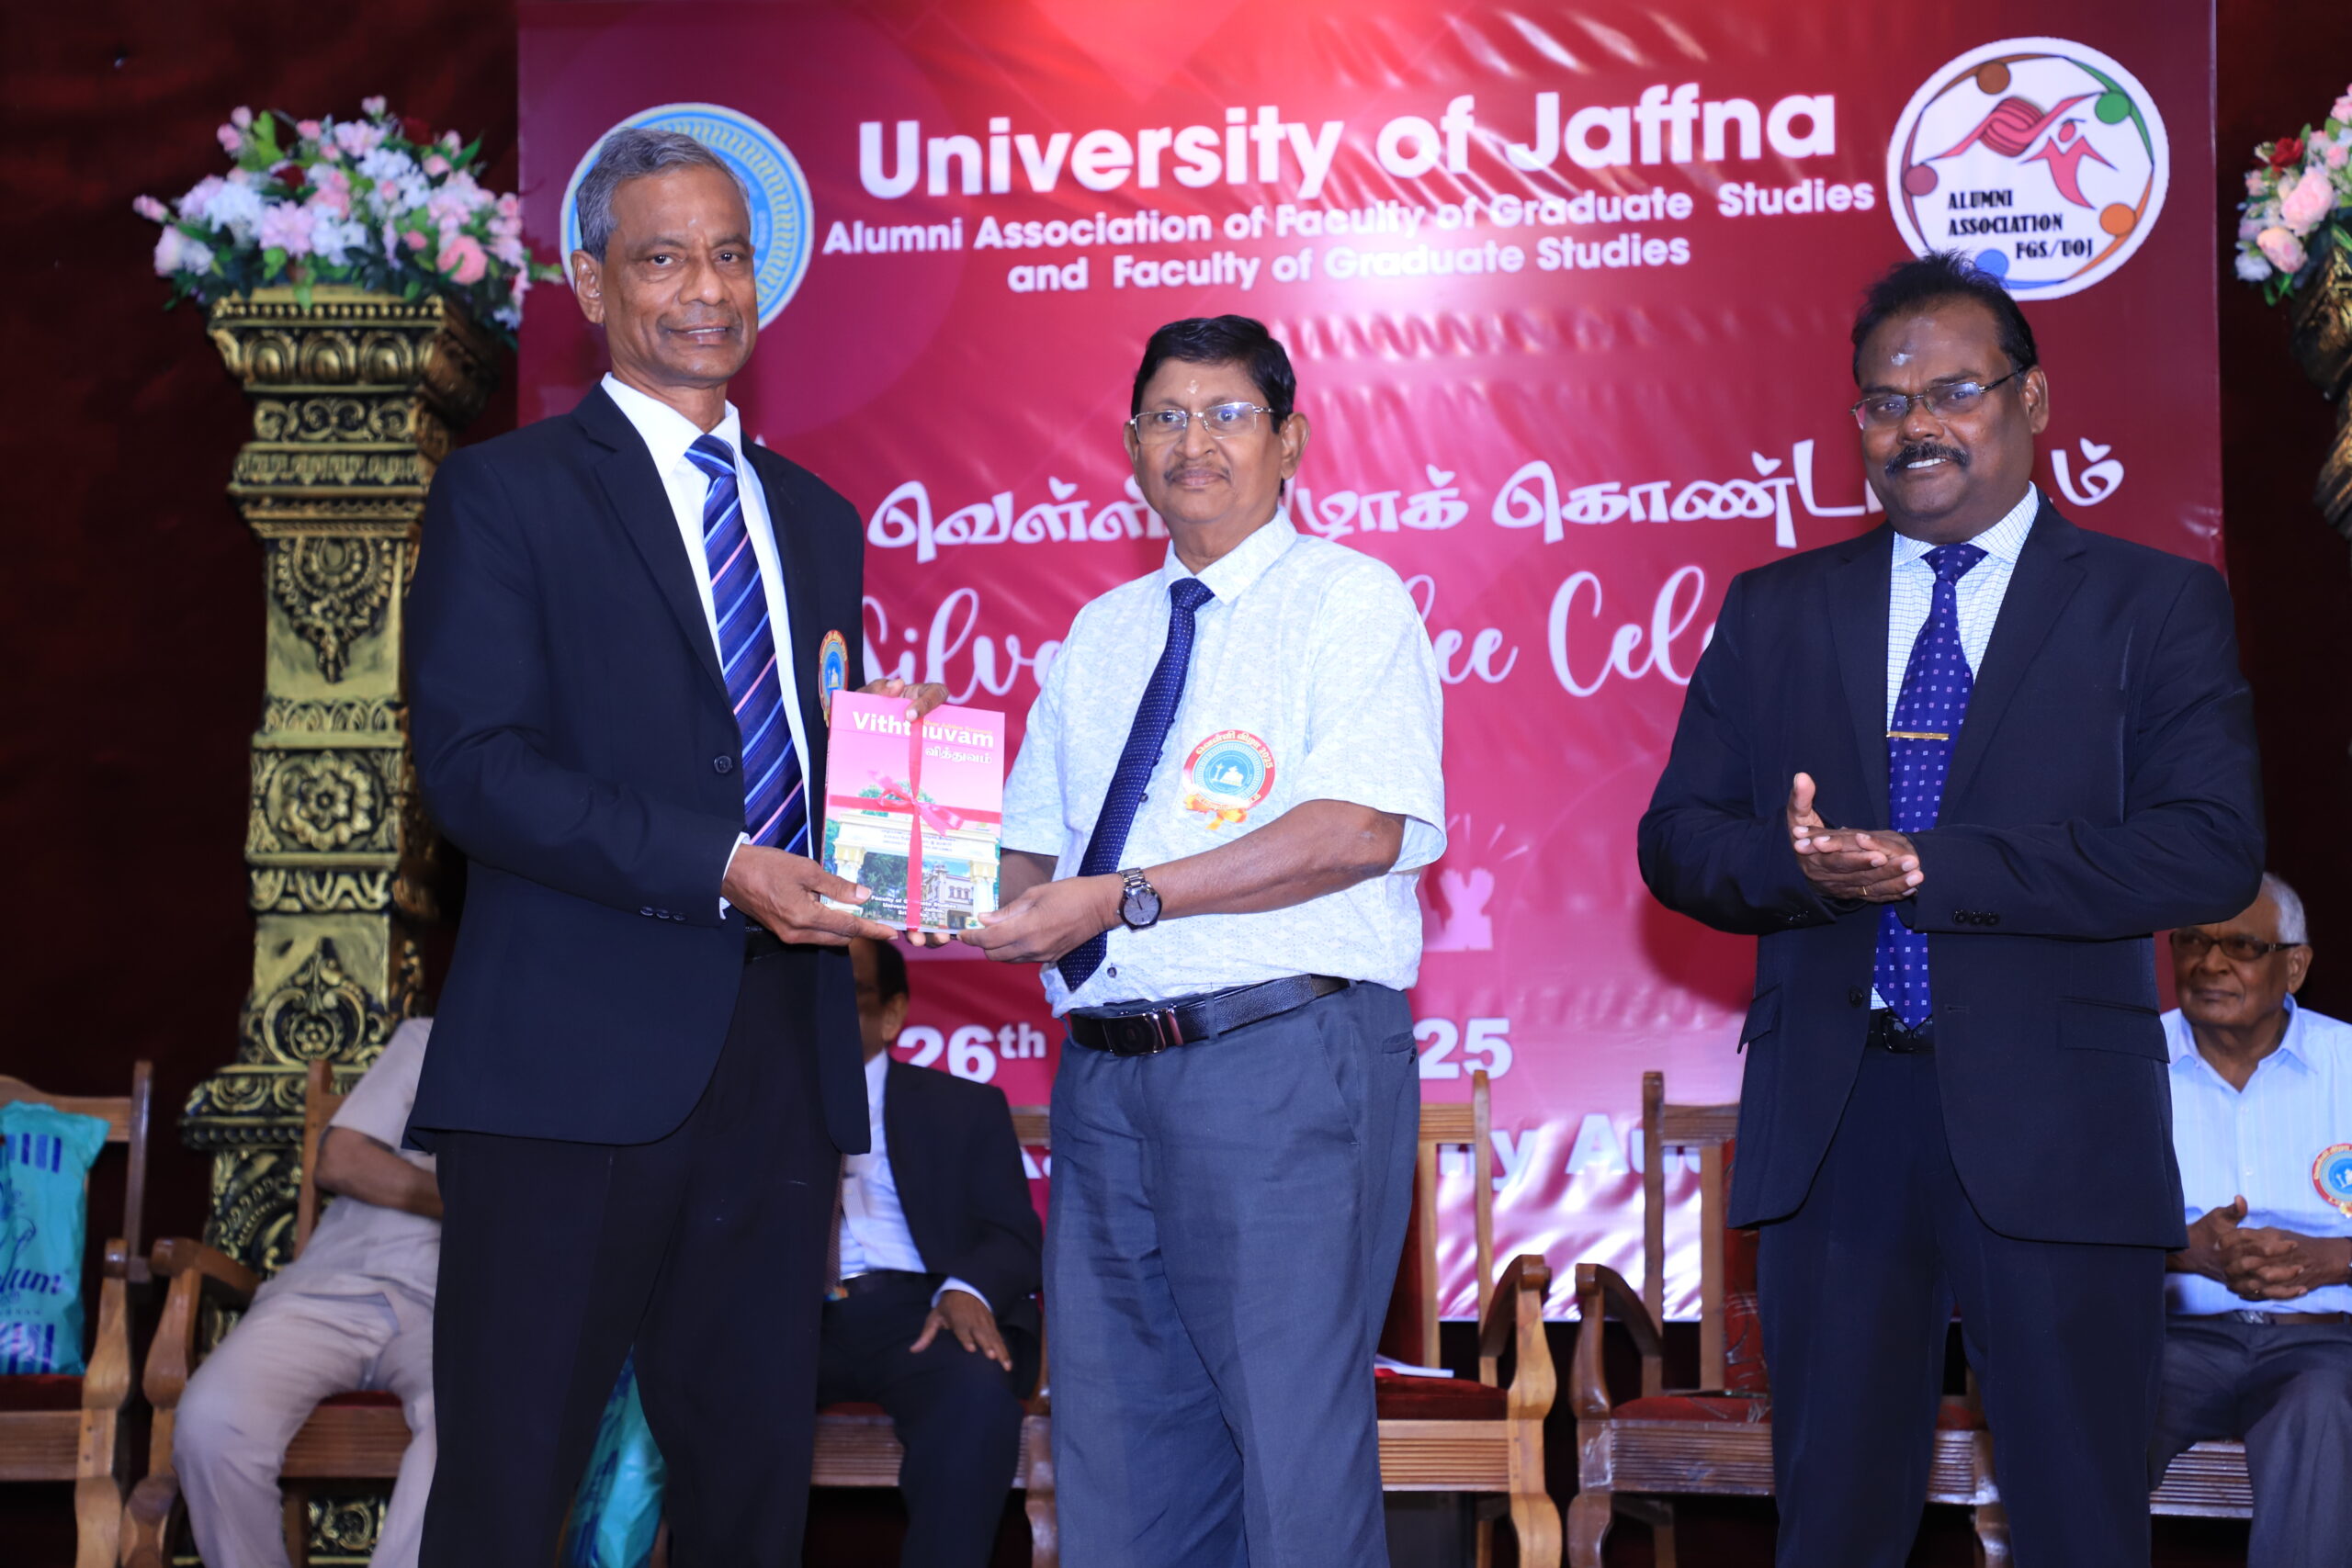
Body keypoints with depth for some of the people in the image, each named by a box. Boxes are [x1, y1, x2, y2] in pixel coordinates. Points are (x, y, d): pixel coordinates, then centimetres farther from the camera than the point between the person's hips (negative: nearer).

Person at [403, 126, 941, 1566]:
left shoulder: (816, 518, 20)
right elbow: (474, 767, -10)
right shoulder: (505, 494, 1)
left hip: (778, 1063, 5)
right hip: (577, 1063, -5)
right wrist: (718, 868, -19)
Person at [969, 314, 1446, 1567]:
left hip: (1286, 1061, -6)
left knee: (1290, 1431, -4)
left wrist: (1127, 898, -19)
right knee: (1116, 1433, 11)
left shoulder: (1348, 599, -1)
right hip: (1108, 1073, 6)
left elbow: (1360, 830, -15)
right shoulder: (1100, 636, 19)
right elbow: (1030, 845, 20)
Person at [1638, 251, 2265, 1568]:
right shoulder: (1774, 611, 13)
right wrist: (1800, 865, -16)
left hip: (2050, 1125, -2)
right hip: (1827, 1116, 3)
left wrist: (1931, 868, -17)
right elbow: (1678, 842, 8)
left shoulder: (2156, 604, 3)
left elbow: (2215, 850, -10)